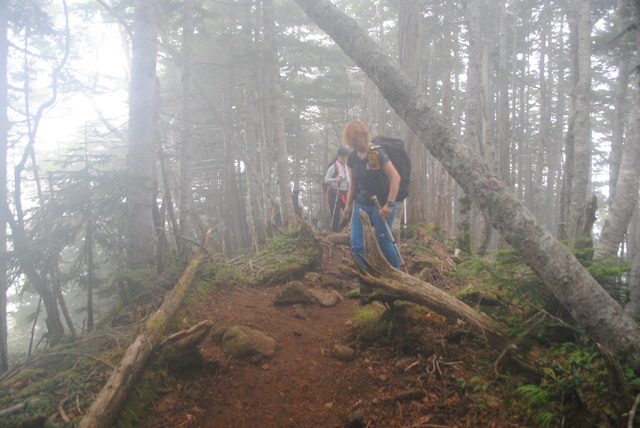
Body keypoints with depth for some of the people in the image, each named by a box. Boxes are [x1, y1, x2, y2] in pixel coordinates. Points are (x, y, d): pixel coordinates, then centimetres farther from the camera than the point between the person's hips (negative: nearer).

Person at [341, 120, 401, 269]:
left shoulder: (378, 153, -14)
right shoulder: (352, 158, 5)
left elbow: (395, 177, -19)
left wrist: (389, 205, -24)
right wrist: (348, 205, 9)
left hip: (381, 205, -6)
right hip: (361, 205, 6)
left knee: (384, 243, -2)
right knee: (356, 246, -4)